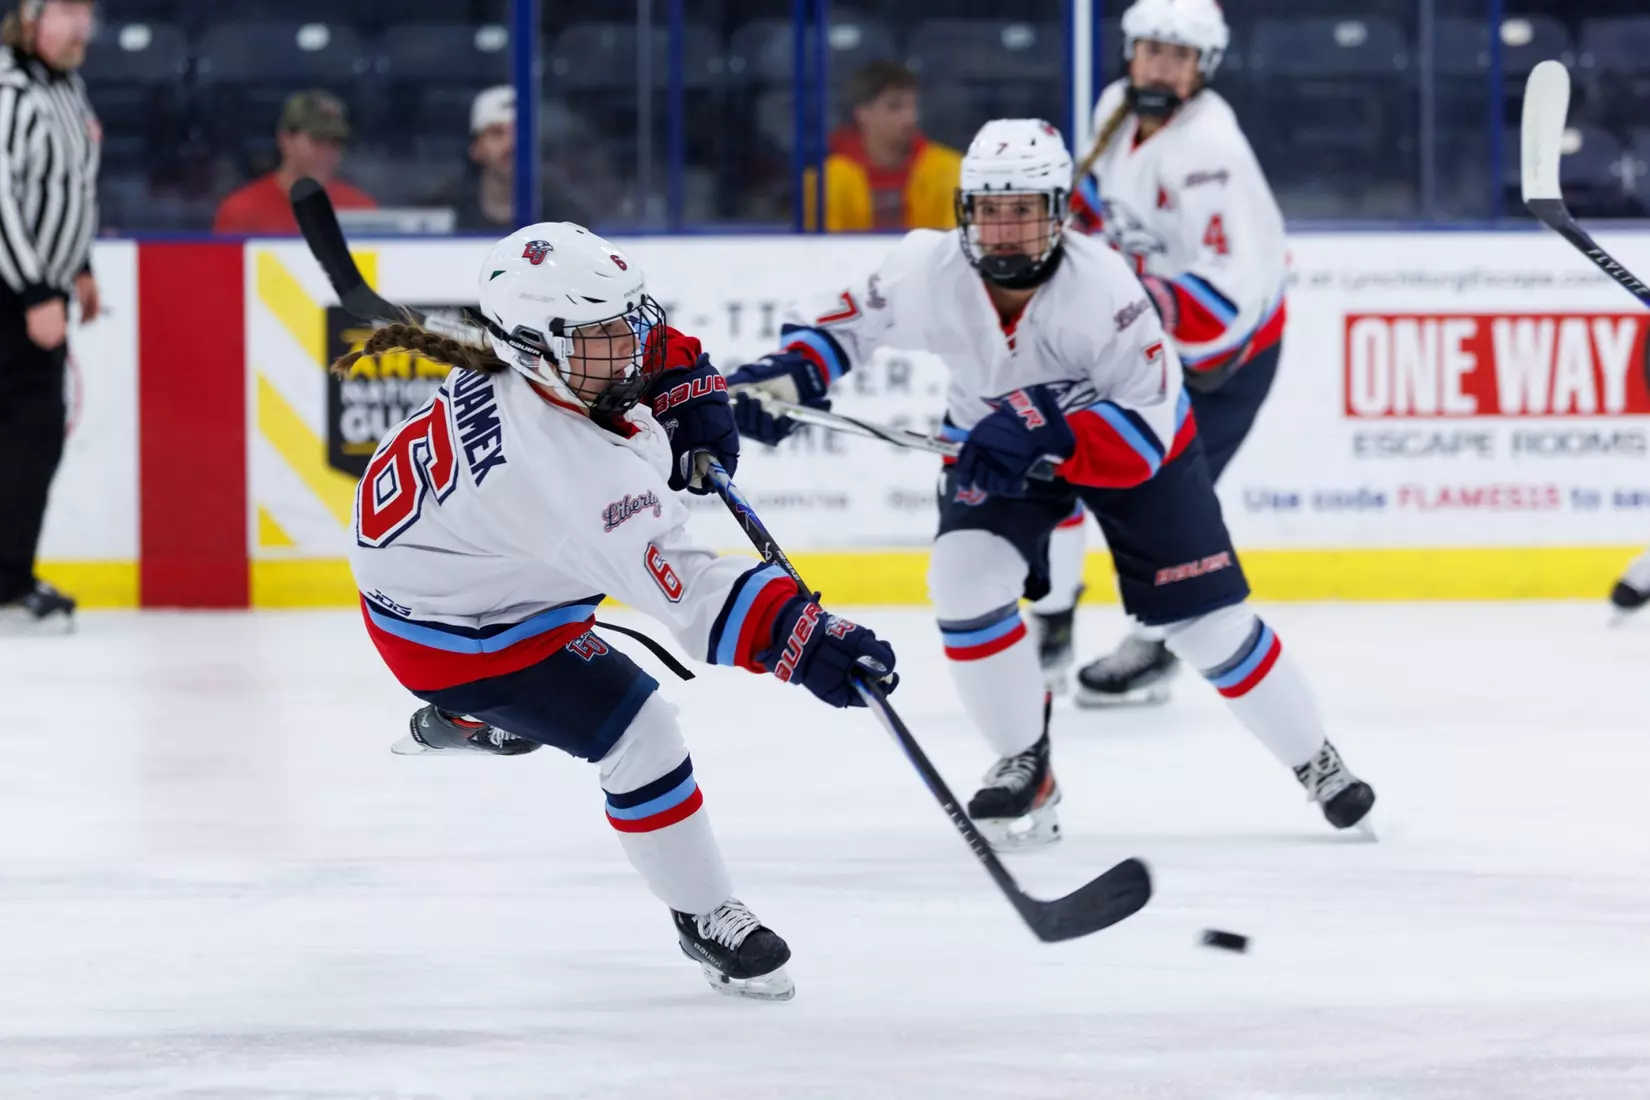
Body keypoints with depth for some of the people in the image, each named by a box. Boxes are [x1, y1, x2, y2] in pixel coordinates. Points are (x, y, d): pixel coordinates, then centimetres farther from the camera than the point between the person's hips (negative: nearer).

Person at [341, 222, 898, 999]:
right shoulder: (575, 475, -41)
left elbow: (651, 342, 7)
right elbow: (683, 591, -46)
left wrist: (691, 397, -7)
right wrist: (800, 641, -53)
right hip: (443, 628, -10)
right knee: (640, 735, -13)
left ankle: (461, 716, 67)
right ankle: (705, 920, 7)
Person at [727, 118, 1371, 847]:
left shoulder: (1102, 287, -36)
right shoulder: (930, 272, -28)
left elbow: (1144, 433, -35)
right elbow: (852, 319, -7)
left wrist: (1047, 435, -48)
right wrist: (792, 373, -25)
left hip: (1128, 438, -2)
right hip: (999, 444, 2)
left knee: (1208, 623, 0)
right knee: (964, 576, -22)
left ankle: (1316, 764, 24)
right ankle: (1025, 764, -1)